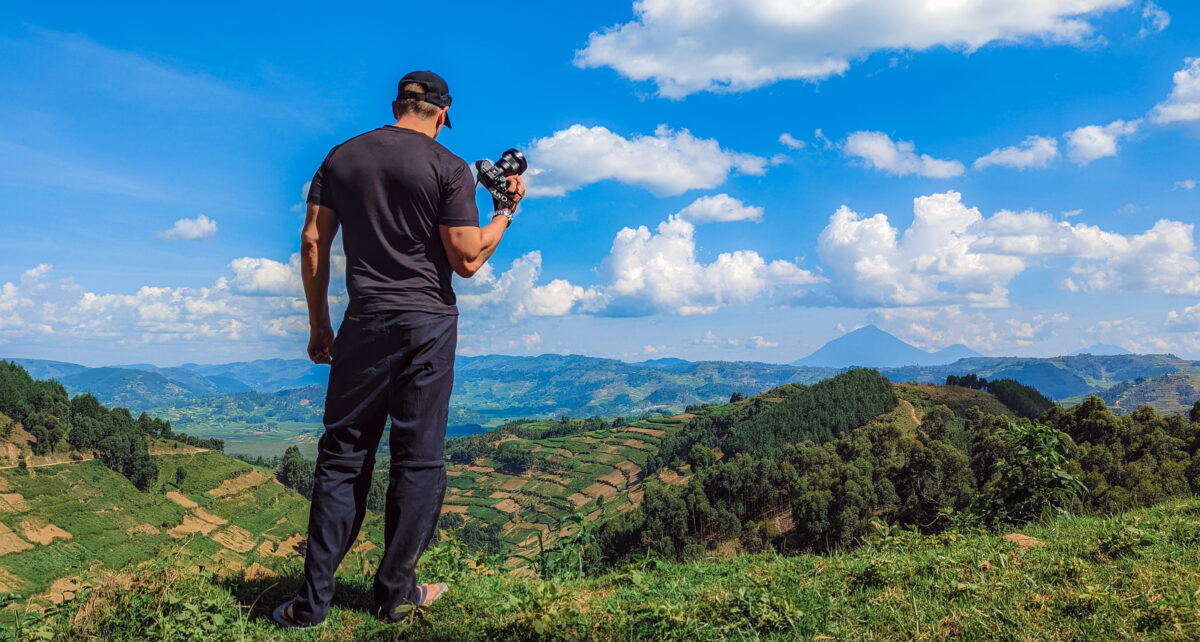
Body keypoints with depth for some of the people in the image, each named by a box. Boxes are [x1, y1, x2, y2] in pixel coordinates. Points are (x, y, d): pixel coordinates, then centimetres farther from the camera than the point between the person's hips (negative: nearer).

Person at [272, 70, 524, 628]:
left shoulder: (341, 157, 8)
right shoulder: (449, 168, -6)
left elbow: (312, 242, 6)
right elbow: (467, 260, -10)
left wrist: (318, 325, 11)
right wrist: (506, 212, 5)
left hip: (364, 324, 3)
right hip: (429, 324, -3)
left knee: (342, 456, 9)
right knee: (417, 459, 7)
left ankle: (314, 599, 12)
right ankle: (395, 591, 17)